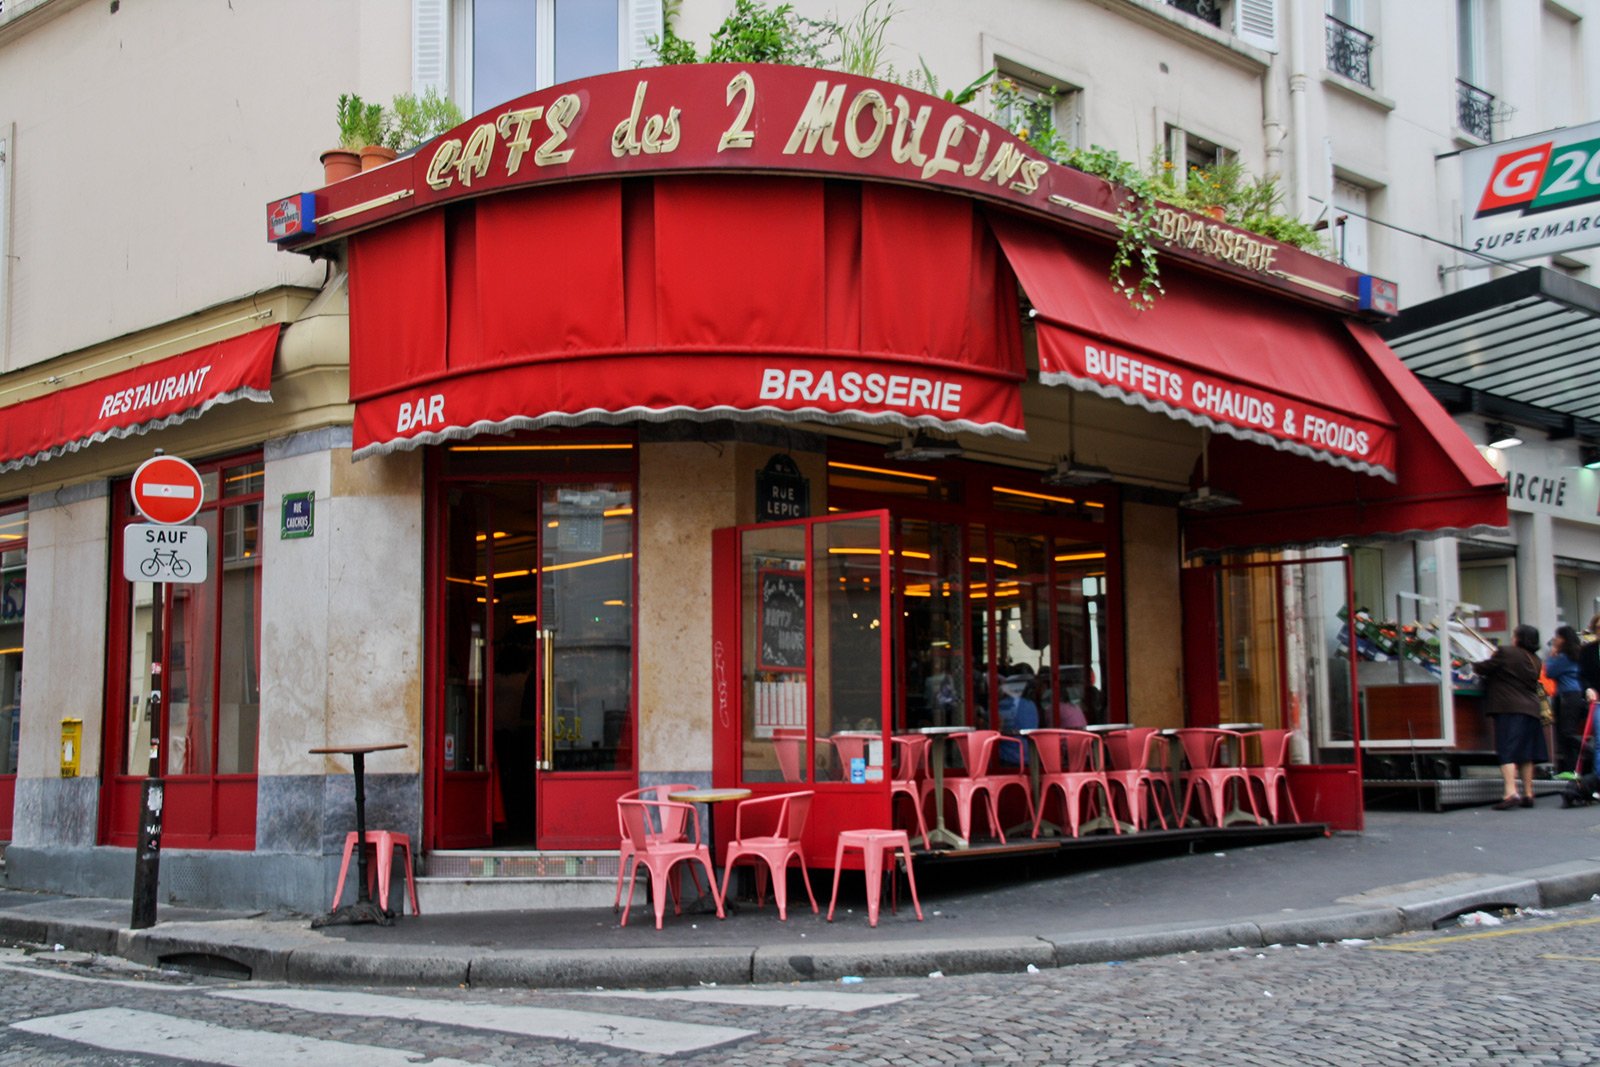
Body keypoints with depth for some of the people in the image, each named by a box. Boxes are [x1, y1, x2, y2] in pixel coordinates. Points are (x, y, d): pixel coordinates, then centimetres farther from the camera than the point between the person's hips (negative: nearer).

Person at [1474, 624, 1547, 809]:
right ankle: (1528, 795, 13)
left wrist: (1473, 665, 18)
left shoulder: (1505, 652, -7)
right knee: (1526, 754, 12)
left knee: (1507, 752, -11)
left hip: (1509, 709, -7)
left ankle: (1510, 793, -24)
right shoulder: (1535, 660, 13)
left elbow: (1484, 668, -4)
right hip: (1531, 709, 7)